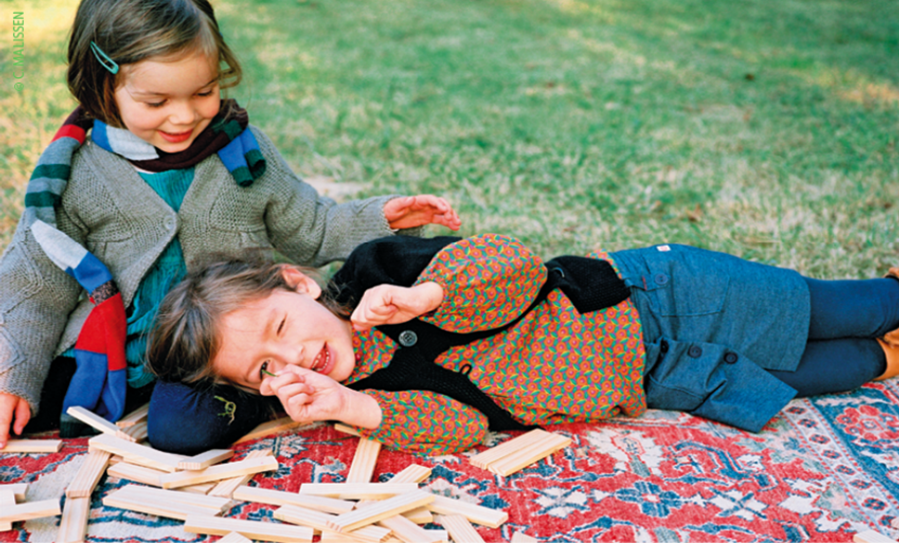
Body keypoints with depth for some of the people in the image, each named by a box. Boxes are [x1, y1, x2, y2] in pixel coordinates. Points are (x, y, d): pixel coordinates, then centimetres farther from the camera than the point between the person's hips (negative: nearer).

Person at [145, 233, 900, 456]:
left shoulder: (375, 270, -21)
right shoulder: (354, 378, -9)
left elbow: (517, 266, -22)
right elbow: (464, 423, -19)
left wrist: (425, 296, -36)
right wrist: (349, 408, -30)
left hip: (651, 299, -3)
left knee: (821, 311, 13)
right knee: (782, 387, 14)